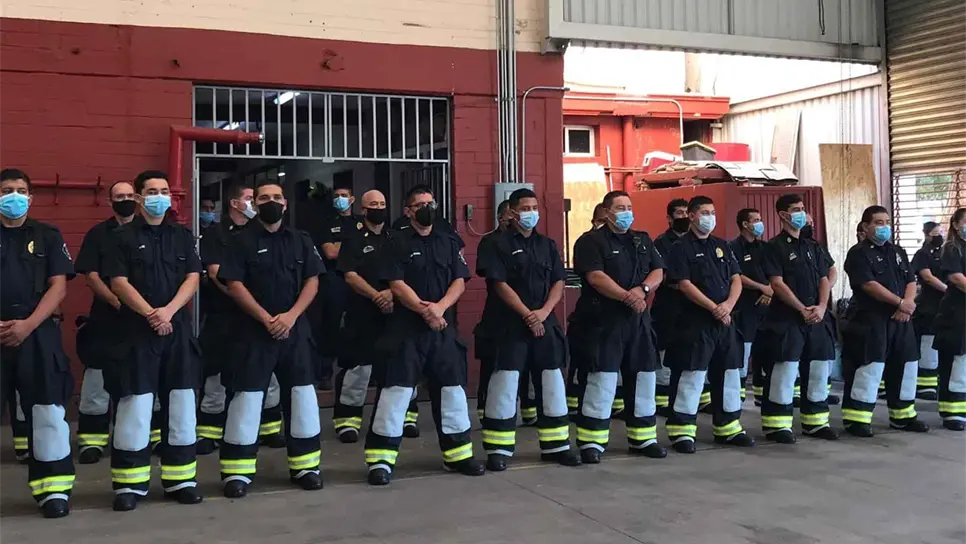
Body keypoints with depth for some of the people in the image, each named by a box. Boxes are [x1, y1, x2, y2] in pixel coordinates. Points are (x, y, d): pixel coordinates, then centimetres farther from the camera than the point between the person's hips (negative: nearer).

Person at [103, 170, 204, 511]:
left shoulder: (182, 236, 11)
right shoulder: (123, 236, 2)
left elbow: (193, 278, 3)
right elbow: (118, 282, -6)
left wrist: (168, 311, -13)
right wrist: (150, 313, -17)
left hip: (177, 328, 3)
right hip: (137, 328, -3)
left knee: (181, 403, 4)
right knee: (134, 403, -3)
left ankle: (180, 479, 11)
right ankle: (129, 483, 4)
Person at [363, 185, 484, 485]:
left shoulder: (449, 242, 11)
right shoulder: (398, 243, 0)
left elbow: (460, 281, 3)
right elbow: (396, 285, -9)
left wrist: (439, 307, -14)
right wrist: (424, 309, -20)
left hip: (444, 327, 4)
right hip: (406, 328, -4)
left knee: (452, 388, 9)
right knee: (396, 389, -6)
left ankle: (458, 453, 21)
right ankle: (381, 459, -1)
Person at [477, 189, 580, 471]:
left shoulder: (547, 245, 13)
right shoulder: (498, 244, -3)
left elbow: (558, 283, 7)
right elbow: (500, 285, -10)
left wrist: (543, 313, -10)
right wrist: (527, 315, -15)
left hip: (545, 322, 5)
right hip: (510, 323, -5)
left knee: (552, 382, 7)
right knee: (505, 383, -5)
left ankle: (556, 445, 17)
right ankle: (498, 449, 2)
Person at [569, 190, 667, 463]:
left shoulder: (643, 241, 16)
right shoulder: (591, 241, -4)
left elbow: (658, 272, 8)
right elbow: (596, 277, -16)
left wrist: (642, 289, -12)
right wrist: (627, 297, -22)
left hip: (638, 320, 7)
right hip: (601, 321, -6)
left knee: (643, 377, 9)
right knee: (601, 379, -7)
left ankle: (643, 438, 20)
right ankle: (592, 442, -1)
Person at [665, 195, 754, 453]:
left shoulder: (722, 246, 14)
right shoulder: (681, 247, -5)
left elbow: (736, 279, 9)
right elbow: (685, 285, -13)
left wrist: (728, 305, -10)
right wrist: (714, 308, -18)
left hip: (725, 320, 7)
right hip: (695, 321, -6)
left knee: (728, 373, 11)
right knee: (691, 374, -6)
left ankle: (727, 428, 22)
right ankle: (682, 430, 0)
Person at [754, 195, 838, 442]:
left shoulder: (813, 246, 16)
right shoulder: (775, 246, -4)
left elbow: (824, 280, 12)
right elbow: (777, 283, -12)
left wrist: (821, 307, -6)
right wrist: (802, 309, -15)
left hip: (817, 318, 7)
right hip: (786, 319, -6)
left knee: (819, 369, 9)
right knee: (785, 371, -7)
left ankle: (816, 422, 20)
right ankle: (777, 424, 0)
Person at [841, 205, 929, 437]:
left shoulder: (898, 252, 17)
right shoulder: (858, 253, -6)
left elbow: (911, 281, 11)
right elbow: (869, 285, -17)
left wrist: (908, 304, -8)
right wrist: (900, 302, -16)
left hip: (899, 319, 7)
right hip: (869, 320, -7)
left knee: (906, 365, 10)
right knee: (869, 367, -11)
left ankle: (902, 415, 23)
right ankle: (856, 418, -4)